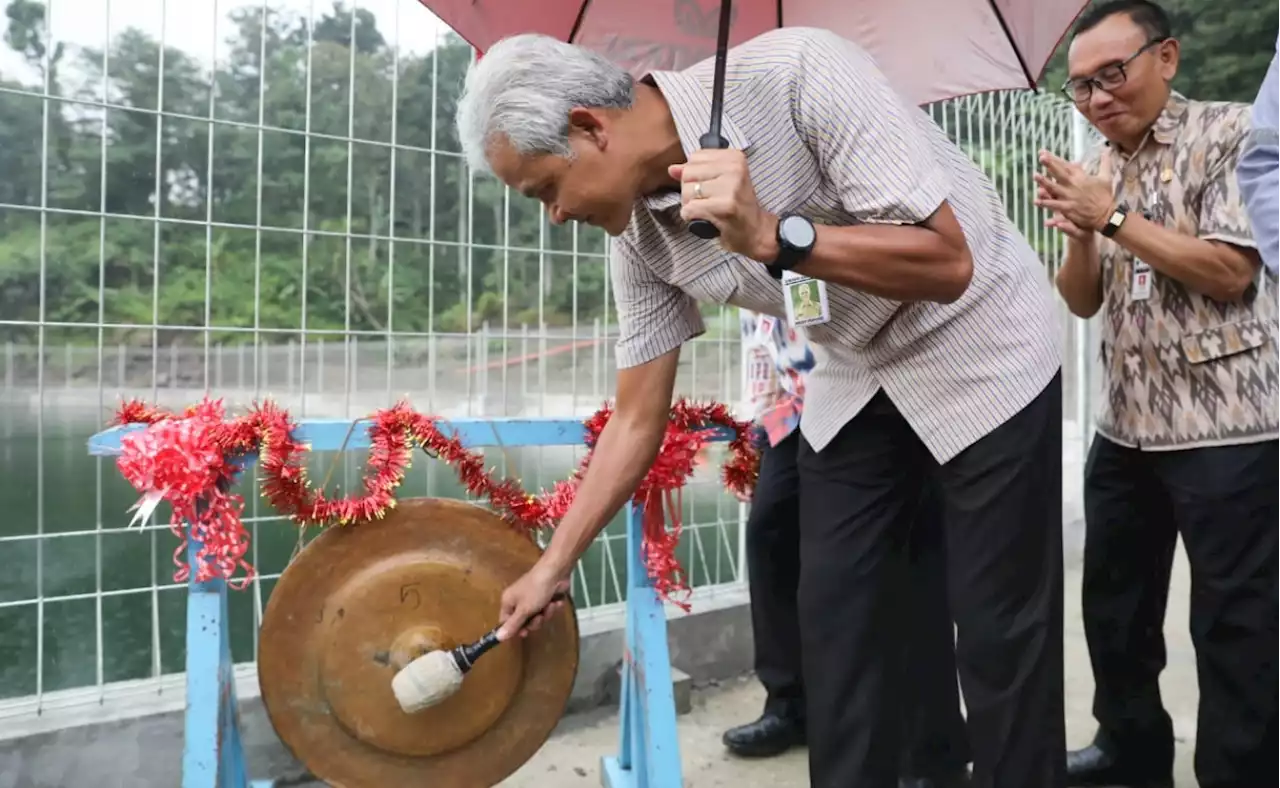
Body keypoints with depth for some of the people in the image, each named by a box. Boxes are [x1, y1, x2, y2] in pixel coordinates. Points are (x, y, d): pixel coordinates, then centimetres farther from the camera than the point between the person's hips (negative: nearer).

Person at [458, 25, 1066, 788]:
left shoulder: (796, 73, -26)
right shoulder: (640, 238, -8)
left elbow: (947, 261, -27)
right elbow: (637, 418, -1)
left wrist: (772, 235, -40)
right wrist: (553, 566, 2)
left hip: (980, 354, -5)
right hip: (854, 380, 5)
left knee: (999, 630, 0)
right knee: (836, 619, 5)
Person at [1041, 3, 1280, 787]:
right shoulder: (1098, 169, 11)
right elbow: (1083, 302, 8)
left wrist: (1114, 218, -18)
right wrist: (1080, 235, -10)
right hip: (1125, 428, 7)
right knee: (1114, 603, 16)